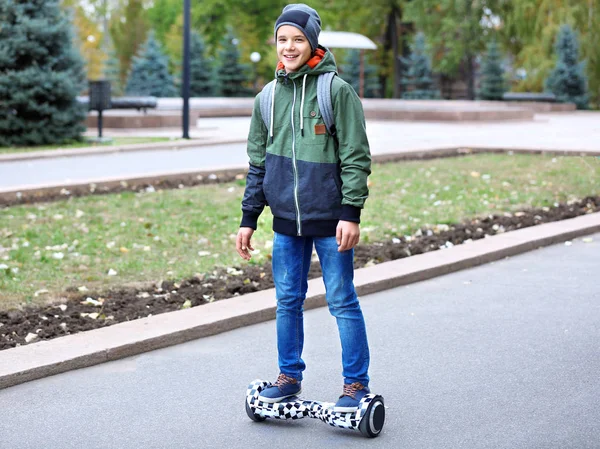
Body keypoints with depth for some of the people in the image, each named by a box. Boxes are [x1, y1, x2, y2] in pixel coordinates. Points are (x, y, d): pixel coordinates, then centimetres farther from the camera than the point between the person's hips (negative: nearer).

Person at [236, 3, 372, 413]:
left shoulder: (337, 91, -7)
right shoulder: (268, 97, 8)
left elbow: (356, 156, -8)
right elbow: (258, 161, 14)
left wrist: (351, 213, -14)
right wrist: (248, 218, 11)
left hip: (330, 220, -5)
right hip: (287, 221, 5)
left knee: (342, 302, 1)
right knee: (287, 301, 12)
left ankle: (357, 383, 11)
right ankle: (289, 376, 25)